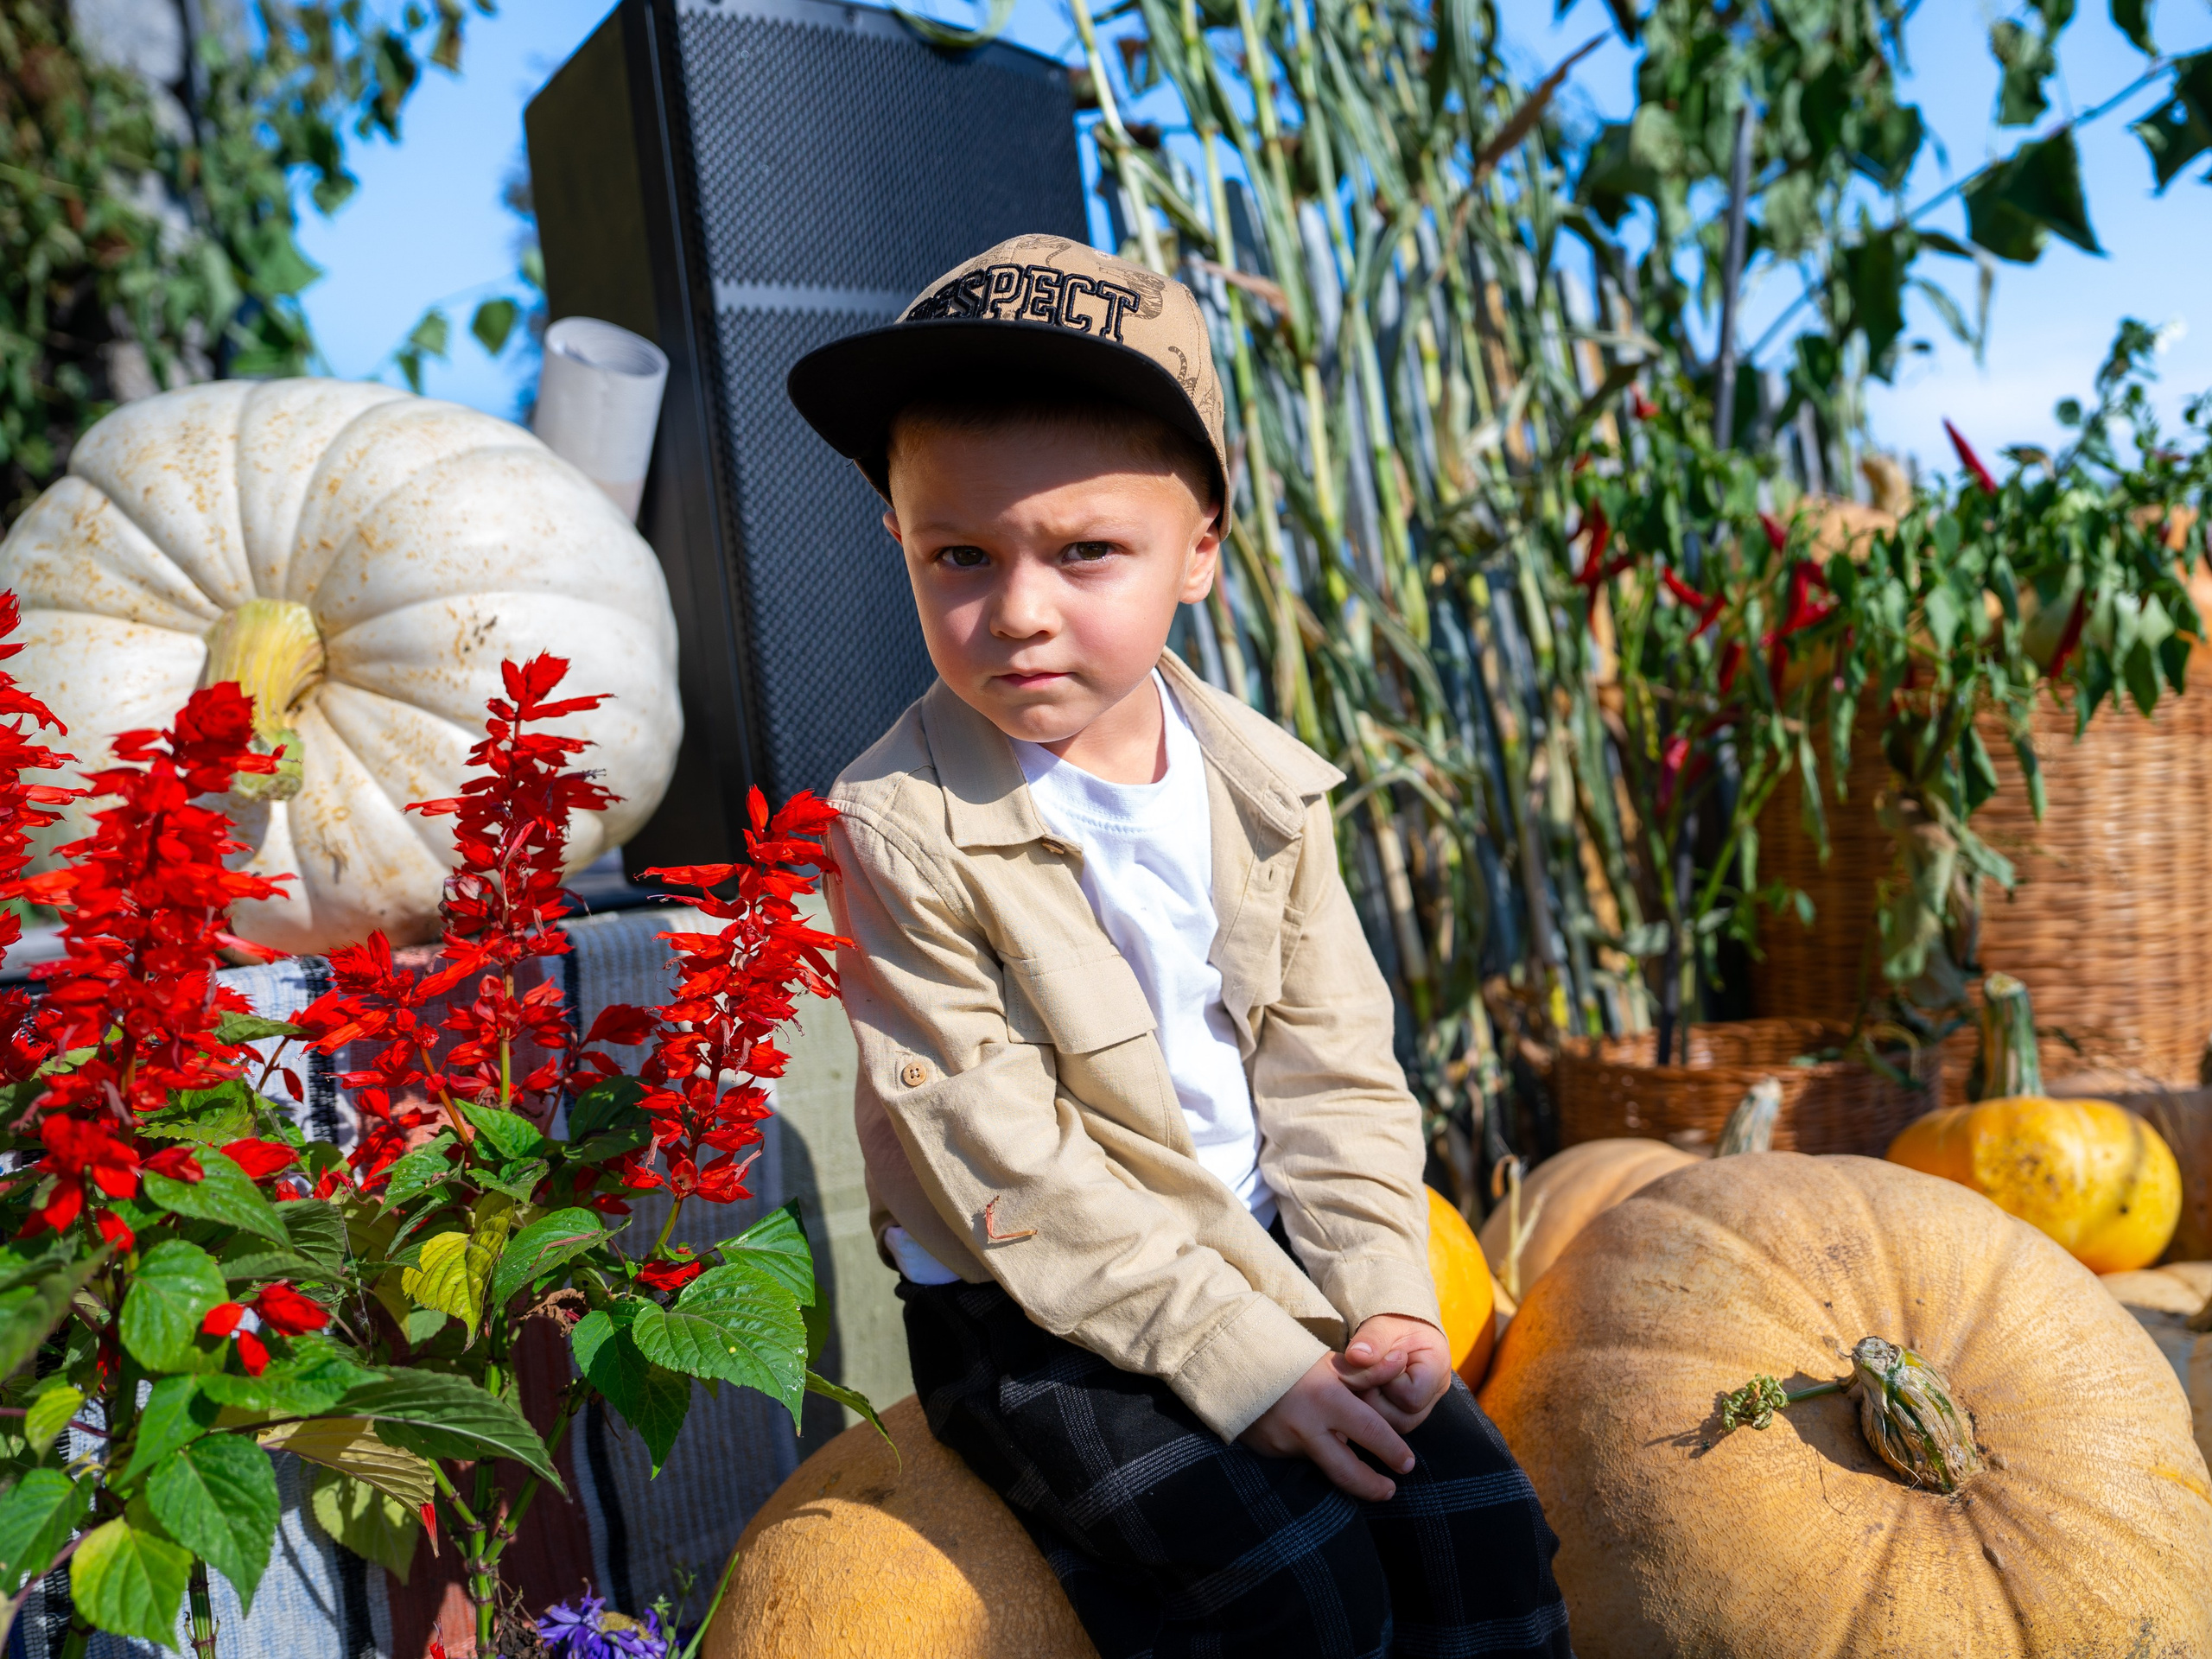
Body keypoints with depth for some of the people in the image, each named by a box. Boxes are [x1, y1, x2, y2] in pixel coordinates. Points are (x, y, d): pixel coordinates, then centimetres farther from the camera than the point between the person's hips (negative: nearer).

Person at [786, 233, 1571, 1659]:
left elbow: (1332, 1065, 4)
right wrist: (1240, 1360, -19)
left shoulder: (1265, 784, -2)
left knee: (1481, 1528, -3)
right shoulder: (901, 826, -18)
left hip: (1268, 1255, 5)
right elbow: (1008, 1165, -19)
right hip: (1036, 1313, -4)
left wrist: (1382, 1297, -7)